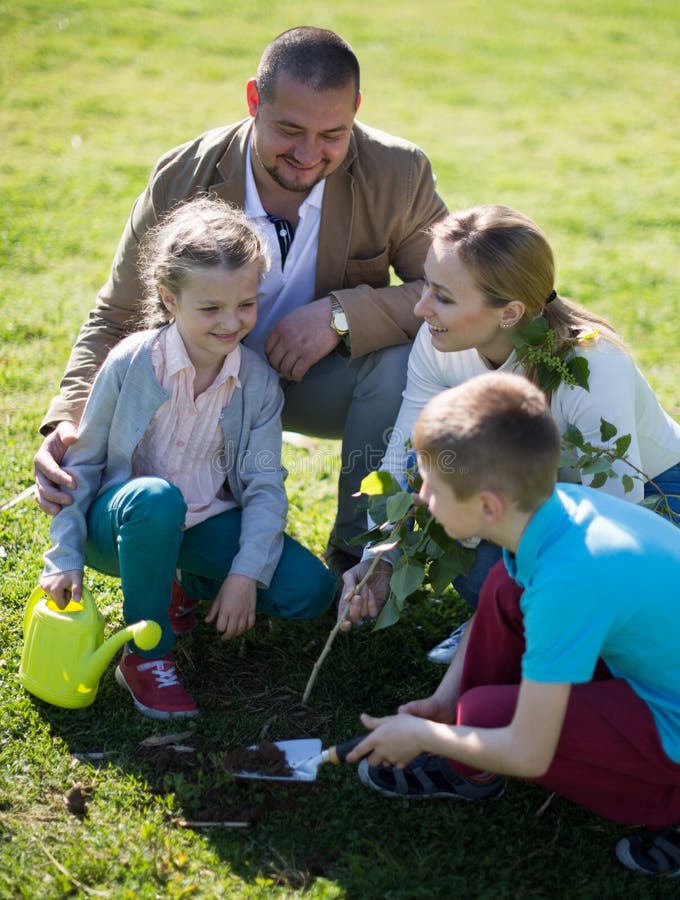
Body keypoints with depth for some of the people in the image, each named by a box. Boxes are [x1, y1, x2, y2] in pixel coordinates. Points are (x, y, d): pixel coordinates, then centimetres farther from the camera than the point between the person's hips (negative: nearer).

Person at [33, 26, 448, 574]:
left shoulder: (399, 173, -18)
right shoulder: (181, 179, -17)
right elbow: (115, 320, -11)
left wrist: (342, 314, -35)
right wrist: (68, 421, -29)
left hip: (322, 379, 0)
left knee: (404, 359, -33)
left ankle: (358, 555, -11)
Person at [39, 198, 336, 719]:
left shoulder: (259, 381, -8)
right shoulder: (131, 363, -16)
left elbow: (265, 485, -8)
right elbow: (82, 462, -7)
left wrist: (245, 574, -20)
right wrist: (64, 557, -12)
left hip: (205, 525, 3)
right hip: (122, 521, -3)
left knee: (311, 590, -15)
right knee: (155, 497, -40)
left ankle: (191, 582, 13)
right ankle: (145, 655, -20)